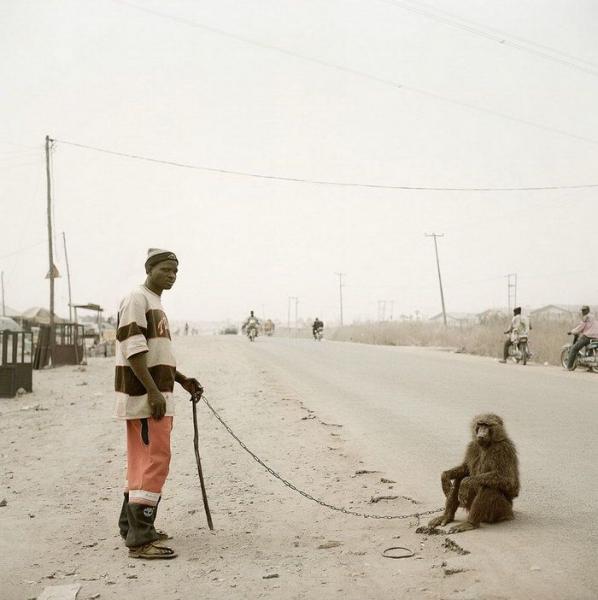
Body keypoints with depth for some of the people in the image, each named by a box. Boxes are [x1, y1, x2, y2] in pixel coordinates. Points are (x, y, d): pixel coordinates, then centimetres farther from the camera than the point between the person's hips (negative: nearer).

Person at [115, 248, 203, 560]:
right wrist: (154, 392, -24)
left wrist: (182, 380, 18)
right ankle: (140, 539, -11)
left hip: (156, 396, 10)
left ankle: (132, 526, 25)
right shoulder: (136, 300, -11)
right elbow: (134, 350, -20)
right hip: (144, 396, -10)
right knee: (155, 459, -12)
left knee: (143, 460, 15)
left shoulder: (156, 304, 20)